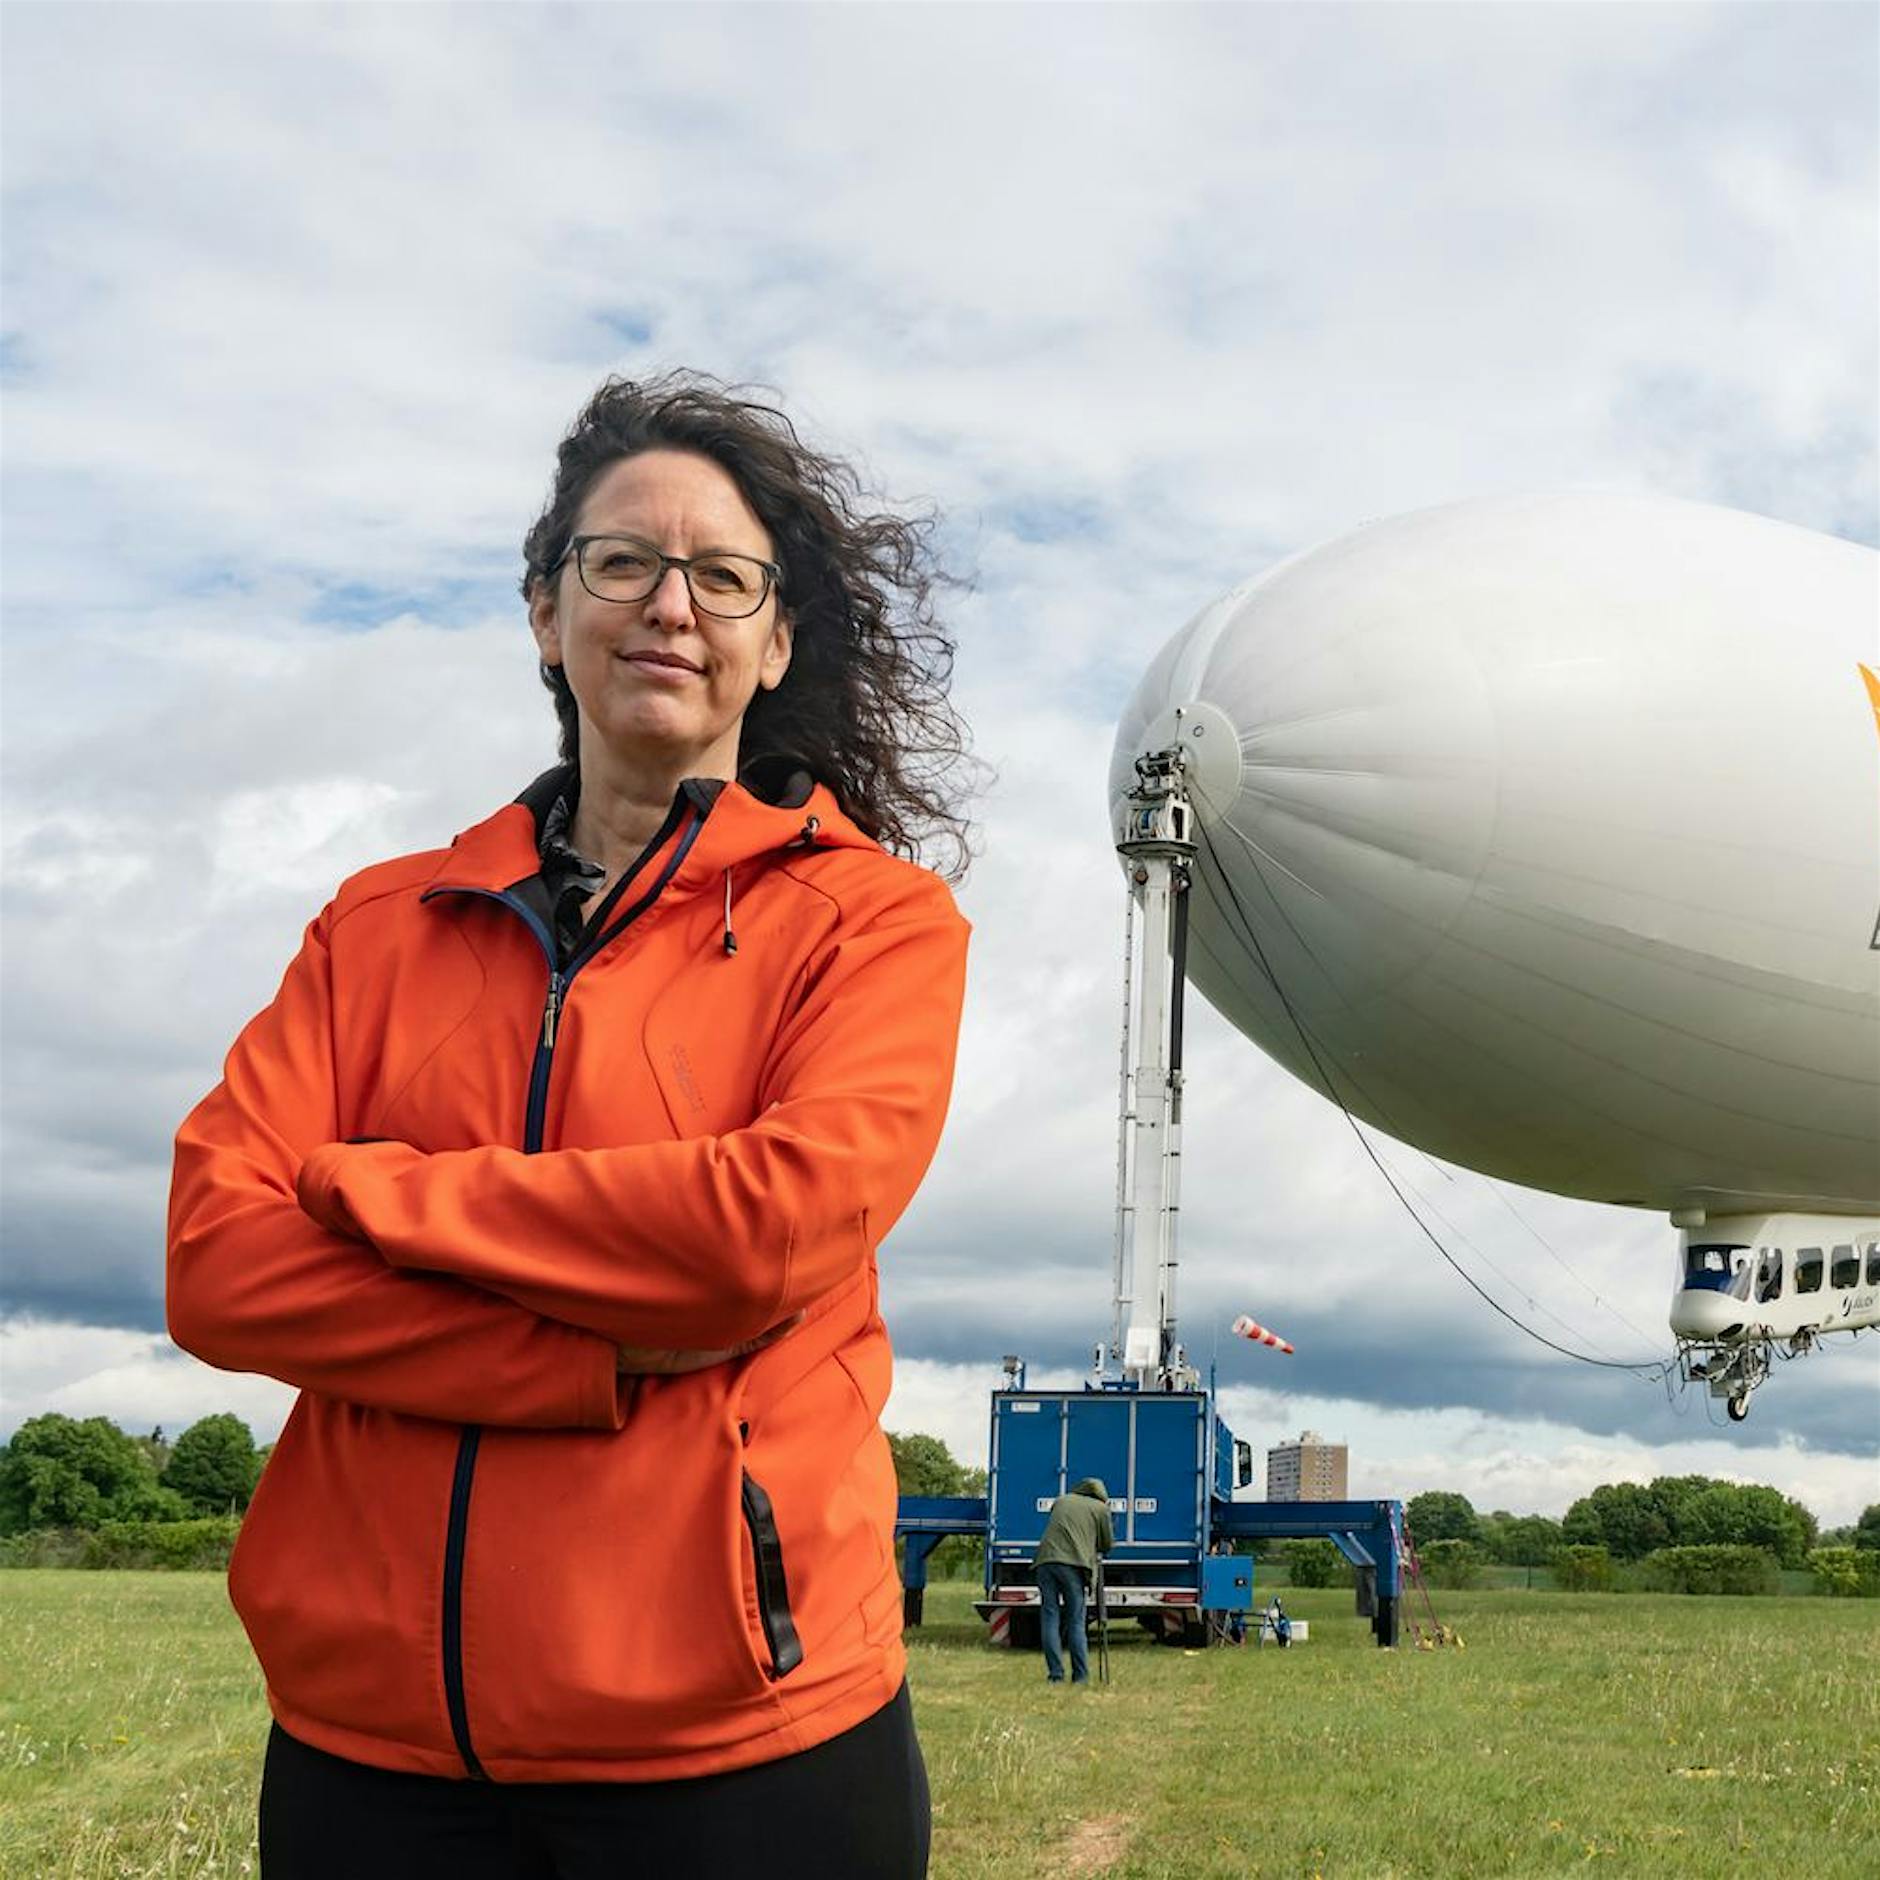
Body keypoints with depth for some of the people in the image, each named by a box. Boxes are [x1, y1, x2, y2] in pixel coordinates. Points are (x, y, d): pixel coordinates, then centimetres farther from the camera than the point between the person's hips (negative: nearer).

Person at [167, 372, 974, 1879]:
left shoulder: (872, 915, 0)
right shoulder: (383, 924, 10)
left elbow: (783, 1223, -18)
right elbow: (215, 1258, -4)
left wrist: (372, 1185, -8)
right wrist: (610, 1360, -16)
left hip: (732, 1736, -3)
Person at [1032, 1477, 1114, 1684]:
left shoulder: (1061, 1500, 24)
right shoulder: (1101, 1508, 14)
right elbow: (1107, 1544, 18)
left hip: (1046, 1560, 2)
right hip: (1074, 1564, -2)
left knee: (1050, 1620, 4)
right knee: (1075, 1622, 4)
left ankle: (1055, 1675, 0)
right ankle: (1081, 1675, 2)